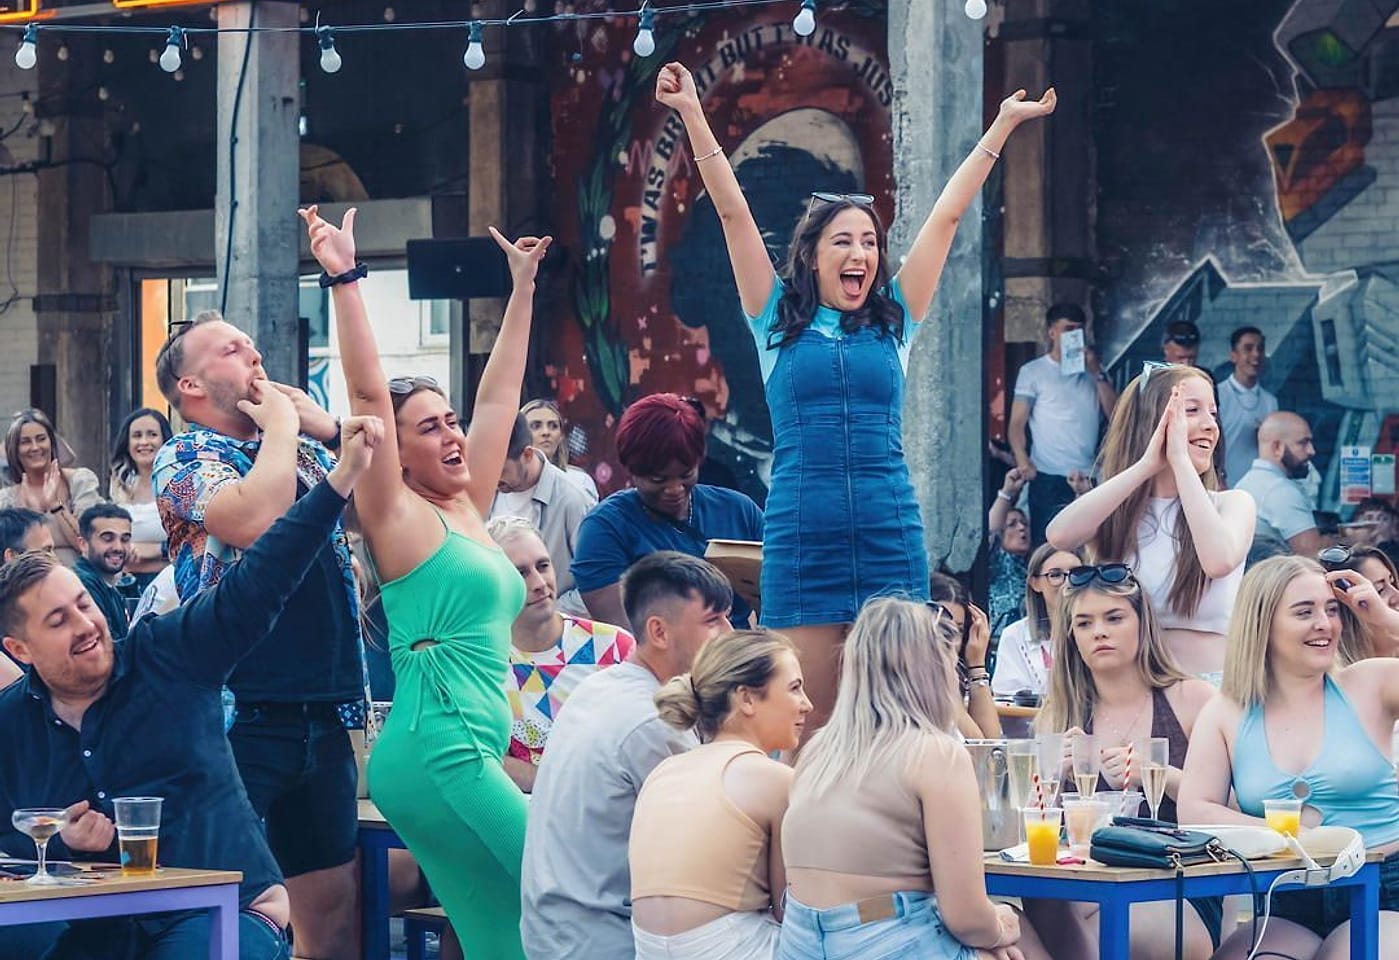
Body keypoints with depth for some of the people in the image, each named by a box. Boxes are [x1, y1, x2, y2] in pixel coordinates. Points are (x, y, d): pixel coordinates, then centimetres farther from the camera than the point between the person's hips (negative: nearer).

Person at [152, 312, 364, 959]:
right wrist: (281, 423, -8)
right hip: (242, 715, -6)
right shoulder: (183, 460, -2)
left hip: (325, 716, 7)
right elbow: (255, 520, -22)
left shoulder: (305, 452, 17)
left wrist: (332, 432, 1)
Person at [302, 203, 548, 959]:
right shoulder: (399, 519, -3)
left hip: (473, 750, 8)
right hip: (436, 749, -8)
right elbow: (368, 394, -12)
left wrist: (522, 287, 28)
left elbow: (498, 396, 24)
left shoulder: (467, 512, 17)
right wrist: (343, 280, -18)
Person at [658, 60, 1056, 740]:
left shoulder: (894, 321, 11)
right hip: (801, 537, -1)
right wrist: (692, 116, 0)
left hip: (889, 536, 1)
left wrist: (1003, 126, 15)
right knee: (806, 731, -1)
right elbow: (733, 213, 4)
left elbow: (947, 216, 12)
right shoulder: (778, 322, 8)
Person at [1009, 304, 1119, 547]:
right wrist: (1022, 460, -16)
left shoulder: (1093, 370, 17)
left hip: (1090, 477, 3)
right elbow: (1017, 423, 1)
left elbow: (1115, 414, 7)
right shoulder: (1033, 372, 6)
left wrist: (1097, 374, -2)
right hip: (1048, 479, -3)